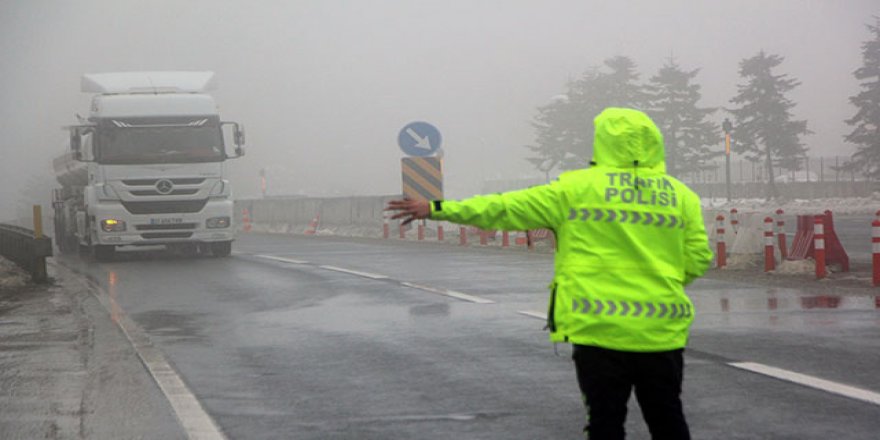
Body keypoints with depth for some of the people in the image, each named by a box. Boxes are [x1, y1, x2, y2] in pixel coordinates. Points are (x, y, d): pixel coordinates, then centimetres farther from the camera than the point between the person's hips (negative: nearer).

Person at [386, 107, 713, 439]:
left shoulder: (578, 188, -2)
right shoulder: (682, 196, 4)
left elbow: (504, 208, 2)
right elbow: (697, 262, 2)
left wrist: (437, 209, 10)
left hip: (599, 328, -2)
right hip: (661, 334, 2)